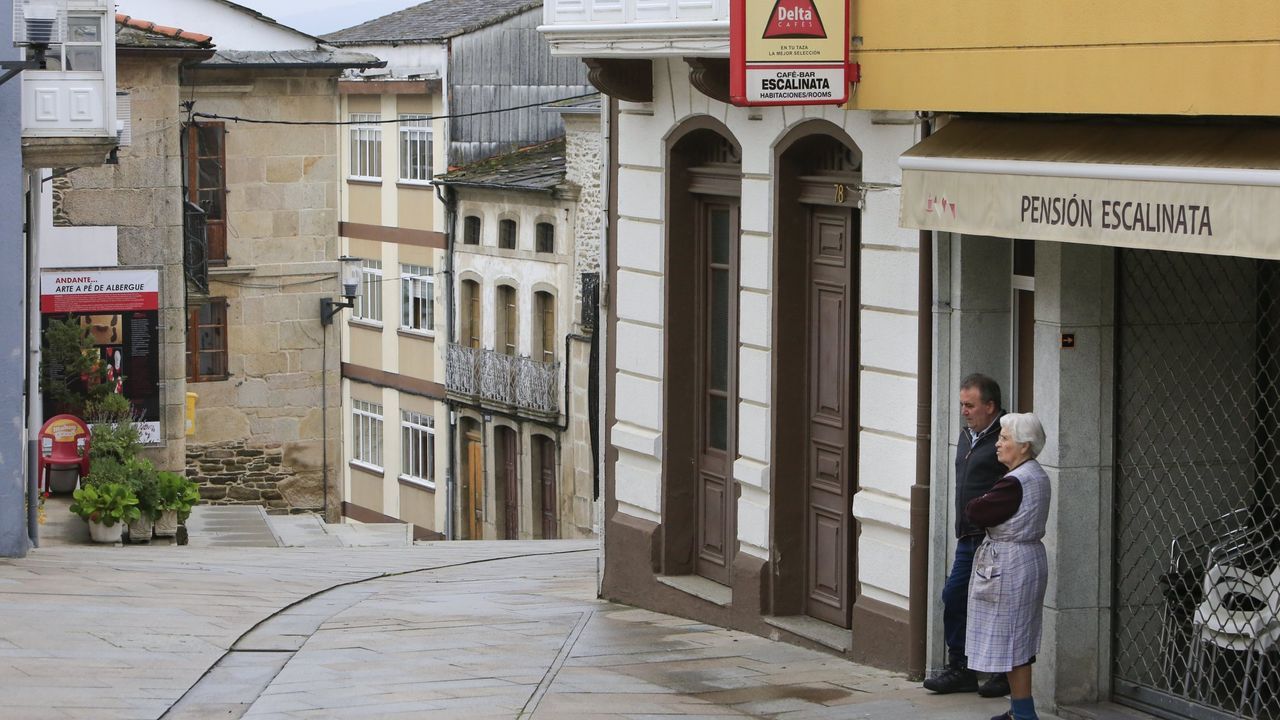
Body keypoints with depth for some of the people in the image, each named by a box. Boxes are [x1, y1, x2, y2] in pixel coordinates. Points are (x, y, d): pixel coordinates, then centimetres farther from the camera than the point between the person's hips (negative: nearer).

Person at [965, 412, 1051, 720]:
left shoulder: (1015, 483, -22)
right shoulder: (1037, 476, 9)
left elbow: (975, 512, -17)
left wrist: (973, 504, 3)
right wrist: (984, 505, 2)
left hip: (1009, 567, -10)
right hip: (1031, 559, 10)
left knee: (1010, 643, -3)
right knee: (1021, 643, 15)